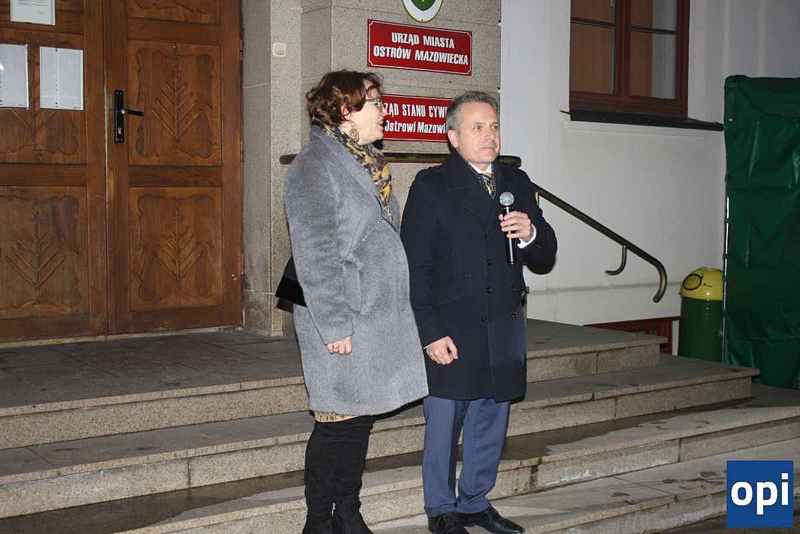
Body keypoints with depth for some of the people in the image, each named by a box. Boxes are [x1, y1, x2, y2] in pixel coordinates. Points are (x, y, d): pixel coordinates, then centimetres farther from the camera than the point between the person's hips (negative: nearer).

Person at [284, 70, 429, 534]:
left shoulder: (368, 163, 16)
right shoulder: (314, 167, -12)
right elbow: (314, 255, -17)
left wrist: (400, 310, 19)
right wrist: (334, 325, -20)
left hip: (379, 316, 9)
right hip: (345, 325, -9)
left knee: (361, 419, 14)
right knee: (339, 422, -1)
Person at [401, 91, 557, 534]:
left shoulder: (517, 184, 12)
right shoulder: (431, 186, -4)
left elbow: (544, 261, 12)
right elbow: (415, 267, -9)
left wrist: (530, 234, -10)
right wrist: (431, 332, -15)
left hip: (504, 331, 5)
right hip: (450, 331, -5)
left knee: (490, 424, 14)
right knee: (444, 424, 4)